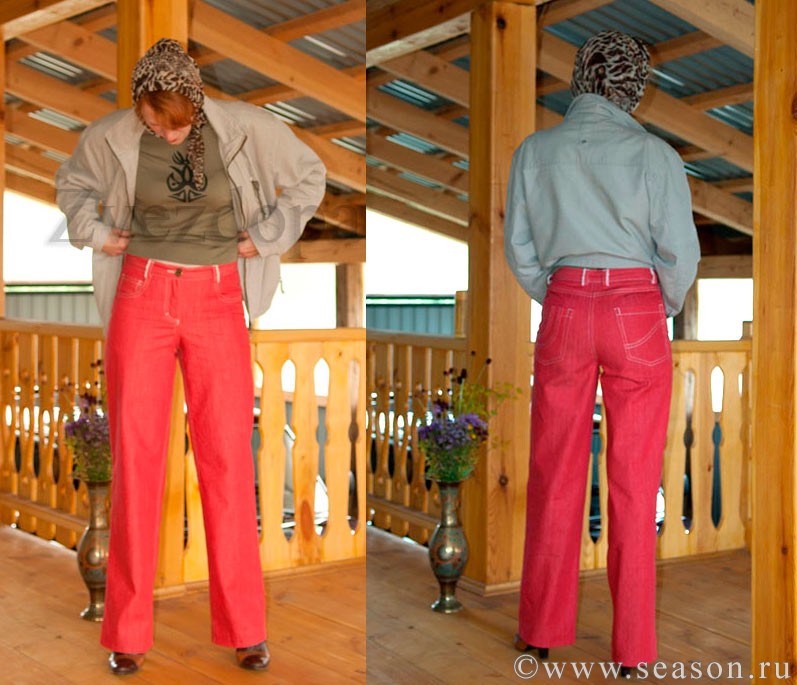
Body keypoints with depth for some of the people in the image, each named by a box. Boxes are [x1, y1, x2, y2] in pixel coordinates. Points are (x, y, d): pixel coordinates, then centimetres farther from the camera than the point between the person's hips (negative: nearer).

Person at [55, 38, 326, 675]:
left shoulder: (244, 127, -5)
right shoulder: (113, 136, 0)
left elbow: (310, 175, 9)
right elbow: (73, 182, 20)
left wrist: (265, 236, 2)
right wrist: (96, 232, 4)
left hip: (216, 301, -1)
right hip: (142, 295, 1)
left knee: (228, 456, -2)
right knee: (136, 455, 0)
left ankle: (245, 627, 11)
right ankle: (128, 633, 11)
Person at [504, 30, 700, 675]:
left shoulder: (534, 150, 3)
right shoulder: (653, 153, -5)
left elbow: (519, 247, 5)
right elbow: (681, 251, -7)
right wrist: (666, 308, 11)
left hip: (564, 311, 2)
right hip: (638, 313, -2)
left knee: (555, 475, 12)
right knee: (634, 483, 6)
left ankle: (543, 627, 23)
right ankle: (633, 644, 15)